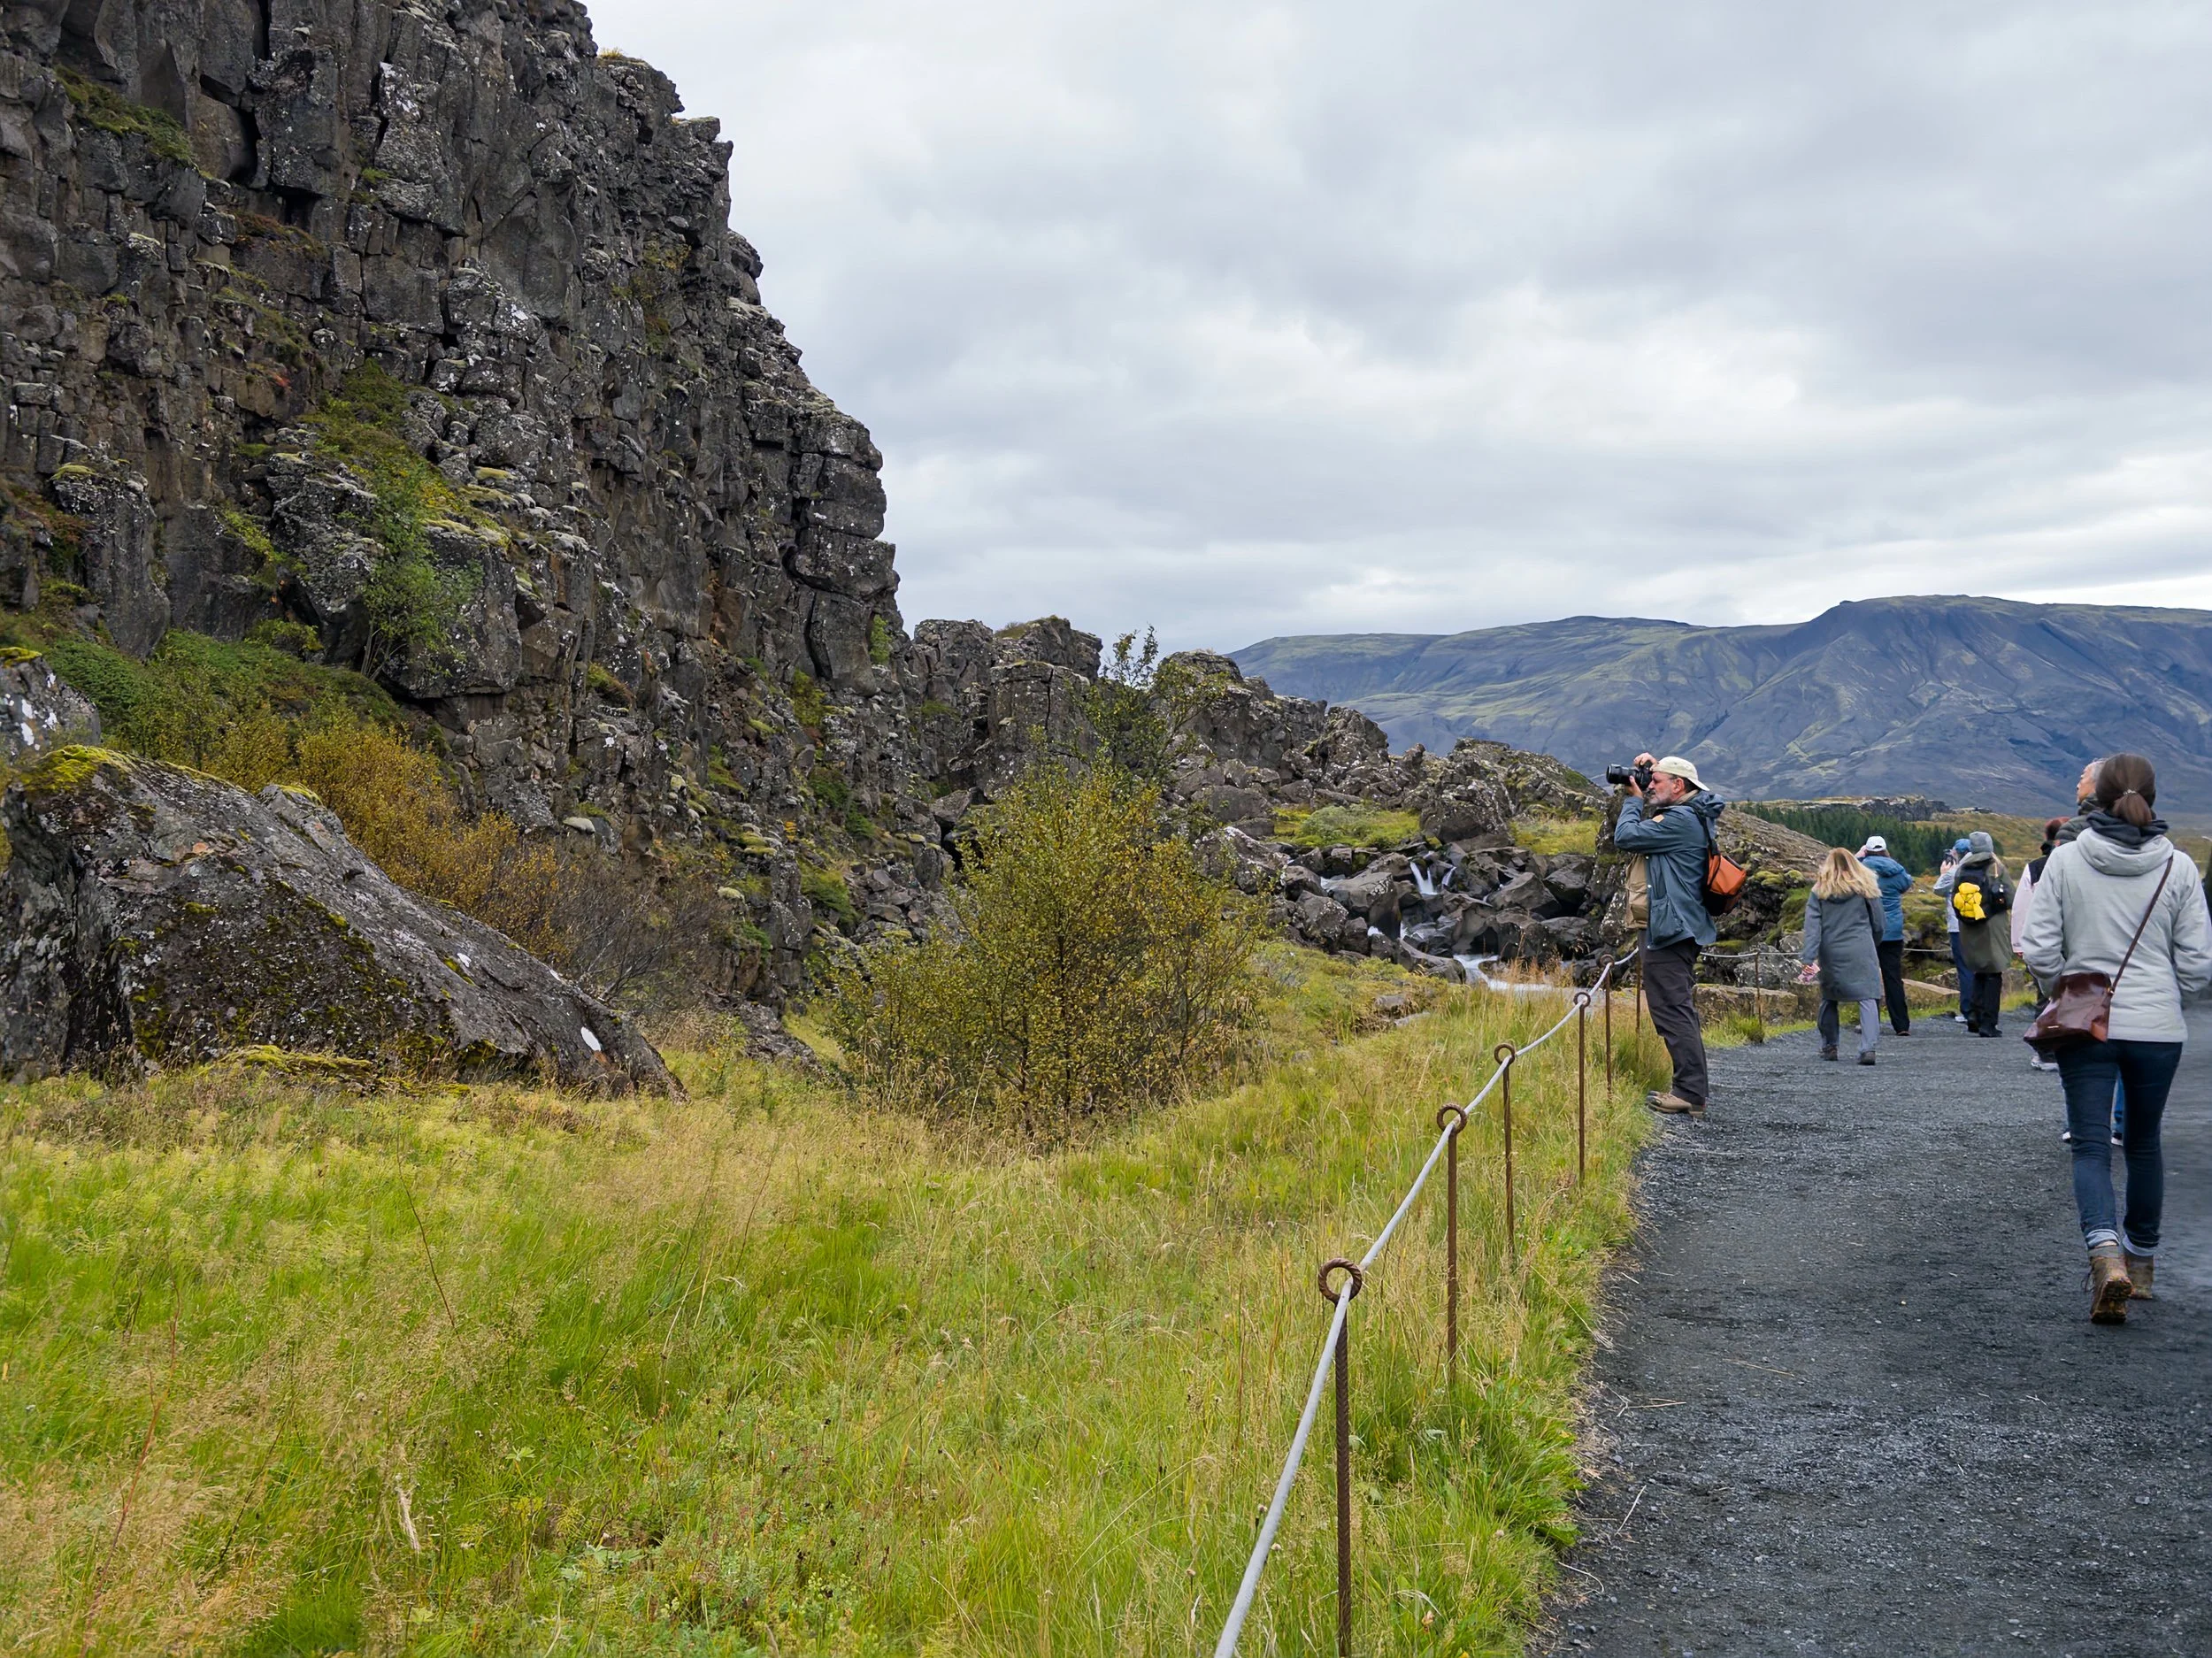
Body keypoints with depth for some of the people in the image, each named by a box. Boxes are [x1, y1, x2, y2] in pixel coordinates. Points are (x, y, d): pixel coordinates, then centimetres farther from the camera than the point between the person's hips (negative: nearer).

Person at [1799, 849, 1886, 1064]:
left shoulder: (1819, 891, 5)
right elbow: (1878, 923, 9)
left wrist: (1808, 958, -8)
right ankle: (1868, 1047, -18)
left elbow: (1812, 926, -3)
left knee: (1829, 998, 16)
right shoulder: (1866, 888, 5)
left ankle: (1828, 1046, 21)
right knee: (1867, 997, -5)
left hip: (1830, 954, 2)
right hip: (1861, 953, -2)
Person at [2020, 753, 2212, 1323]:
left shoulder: (2066, 860, -6)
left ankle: (2106, 1253, -22)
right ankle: (2141, 1262, 30)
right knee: (2144, 1143, 18)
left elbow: (2039, 950, -7)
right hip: (2158, 1027, 2)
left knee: (2090, 1145, 2)